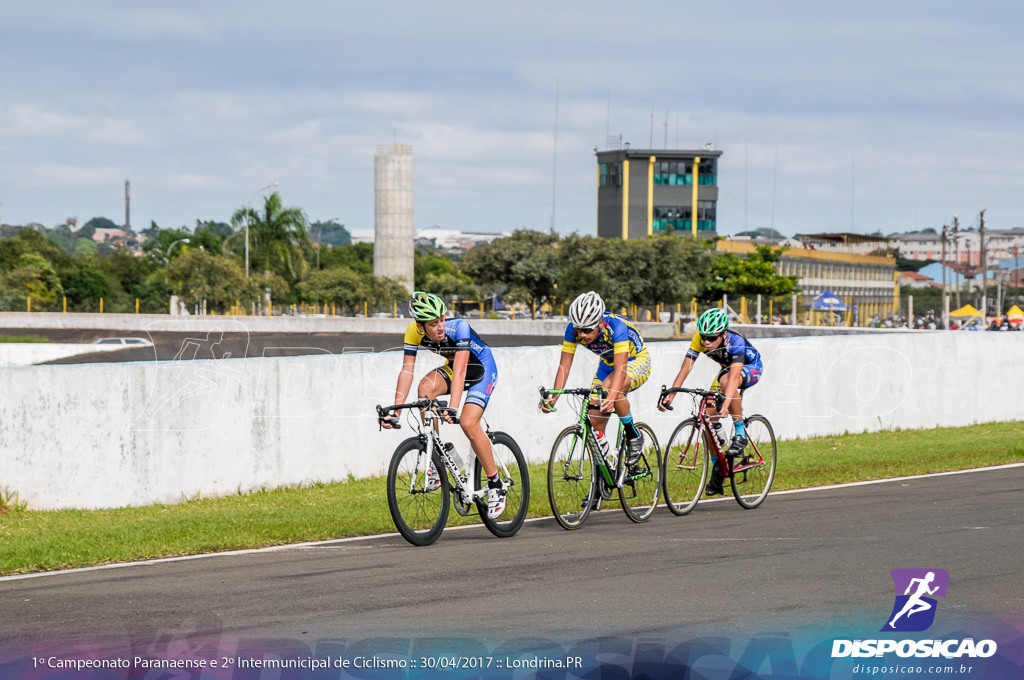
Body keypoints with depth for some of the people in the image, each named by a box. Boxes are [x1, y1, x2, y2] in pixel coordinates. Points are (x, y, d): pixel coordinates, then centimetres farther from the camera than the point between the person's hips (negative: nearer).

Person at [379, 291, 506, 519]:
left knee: (468, 423, -23)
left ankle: (495, 484, -5)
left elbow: (459, 370, -42)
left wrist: (452, 407, -53)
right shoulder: (414, 332, -21)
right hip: (452, 366, 5)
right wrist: (395, 411, -28)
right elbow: (407, 370, -20)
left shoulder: (459, 327, -34)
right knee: (426, 387, -27)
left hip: (482, 368, -5)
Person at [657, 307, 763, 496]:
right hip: (728, 367, 6)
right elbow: (685, 369, -27)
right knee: (709, 415, -7)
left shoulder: (736, 342, -38)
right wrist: (670, 396, -39)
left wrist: (726, 403, -63)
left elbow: (734, 376, -50)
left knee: (725, 380, -38)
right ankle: (717, 469, 9)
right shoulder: (699, 340, -24)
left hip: (751, 367, -6)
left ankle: (740, 434, -23)